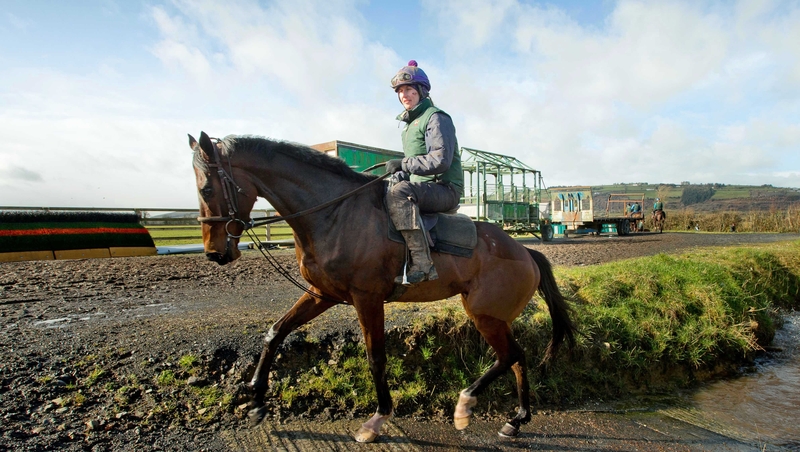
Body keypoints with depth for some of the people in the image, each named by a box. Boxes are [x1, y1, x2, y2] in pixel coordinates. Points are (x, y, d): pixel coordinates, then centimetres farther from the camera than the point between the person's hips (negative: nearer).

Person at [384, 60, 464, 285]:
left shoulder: (436, 117, -7)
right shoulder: (410, 123, 22)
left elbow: (440, 160, -21)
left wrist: (403, 164, -18)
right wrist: (398, 175, 3)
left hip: (445, 189, -10)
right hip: (422, 188, 10)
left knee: (399, 193, -36)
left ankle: (422, 263, -39)